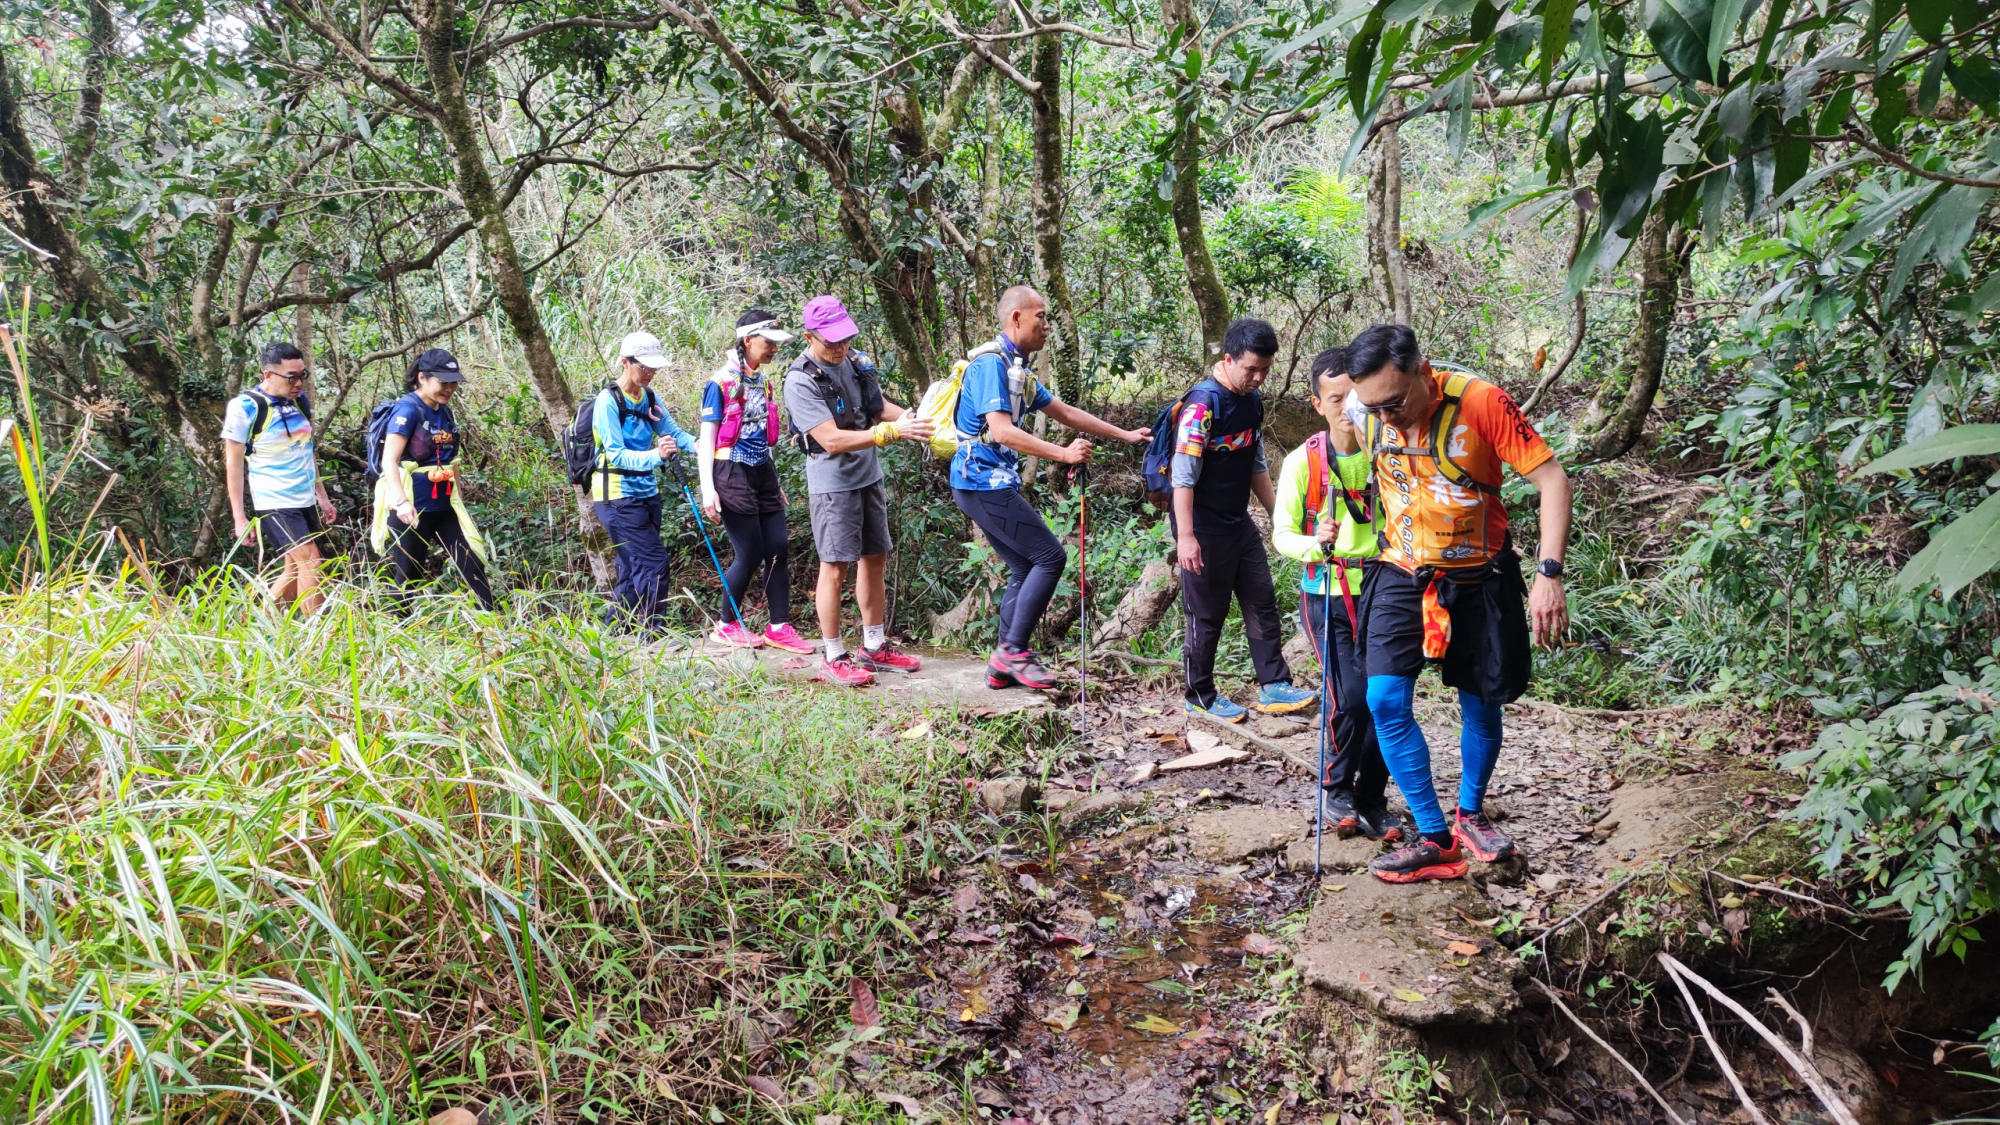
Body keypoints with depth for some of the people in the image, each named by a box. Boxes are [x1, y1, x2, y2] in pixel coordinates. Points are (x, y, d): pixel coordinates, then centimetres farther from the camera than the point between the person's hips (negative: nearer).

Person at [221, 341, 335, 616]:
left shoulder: (300, 400, 7)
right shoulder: (245, 407, -11)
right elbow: (234, 464, -8)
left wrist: (322, 496, 18)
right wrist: (239, 517, -10)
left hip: (307, 502, 7)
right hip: (274, 504, -7)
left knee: (296, 575, 10)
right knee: (310, 565, -15)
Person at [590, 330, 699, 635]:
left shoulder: (650, 398, 8)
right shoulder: (608, 401, -14)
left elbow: (673, 431, 3)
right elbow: (617, 454, -21)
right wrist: (656, 456, -37)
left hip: (646, 492, 8)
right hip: (617, 496, -8)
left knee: (633, 566, 11)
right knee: (654, 561, -13)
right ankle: (652, 631, -8)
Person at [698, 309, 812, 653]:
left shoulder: (762, 382, 12)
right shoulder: (721, 383, -9)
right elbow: (707, 438, -9)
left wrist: (776, 482, 24)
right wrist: (708, 489, -16)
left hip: (763, 472, 7)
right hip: (733, 473, -7)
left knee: (779, 548, 2)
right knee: (750, 554, -4)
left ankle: (780, 628, 8)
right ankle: (726, 625, 14)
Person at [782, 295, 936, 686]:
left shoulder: (855, 360, 2)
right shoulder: (801, 382, -20)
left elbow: (880, 406, 14)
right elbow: (832, 440, -26)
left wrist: (916, 421, -5)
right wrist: (893, 432, -32)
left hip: (869, 477, 7)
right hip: (833, 483, -7)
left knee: (875, 559, 13)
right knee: (835, 567, -4)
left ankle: (874, 647, 25)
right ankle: (833, 658, 7)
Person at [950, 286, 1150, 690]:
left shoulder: (1018, 368, 16)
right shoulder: (991, 364, -15)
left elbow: (1065, 412, 22)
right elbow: (1001, 431, -25)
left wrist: (1124, 435, 23)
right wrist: (1063, 454, -26)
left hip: (992, 484, 10)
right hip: (984, 482, -10)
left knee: (1025, 570, 11)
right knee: (1049, 557, -8)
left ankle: (1004, 665, 15)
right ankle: (1013, 651, -4)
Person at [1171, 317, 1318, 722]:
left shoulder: (1253, 400, 7)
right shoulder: (1203, 404, -19)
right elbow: (1183, 475, -22)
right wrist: (1185, 537, -25)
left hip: (1240, 523, 8)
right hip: (1204, 530, -8)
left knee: (1262, 602, 8)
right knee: (1207, 614, 3)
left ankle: (1274, 687, 16)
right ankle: (1200, 696, 17)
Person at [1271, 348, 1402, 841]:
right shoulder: (1302, 462, -5)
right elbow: (1281, 534, 0)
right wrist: (1316, 546, -20)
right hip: (1326, 595, -2)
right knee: (1350, 696, -14)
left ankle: (1371, 801, 18)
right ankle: (1335, 792, 10)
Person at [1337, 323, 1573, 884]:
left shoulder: (1481, 402, -21)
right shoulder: (1367, 415, -10)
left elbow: (1552, 479, -19)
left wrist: (1549, 575, -26)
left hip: (1480, 579, -2)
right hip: (1403, 576, 2)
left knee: (1481, 704, 10)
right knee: (1385, 700, -12)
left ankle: (1471, 814, 35)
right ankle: (1435, 840, -2)